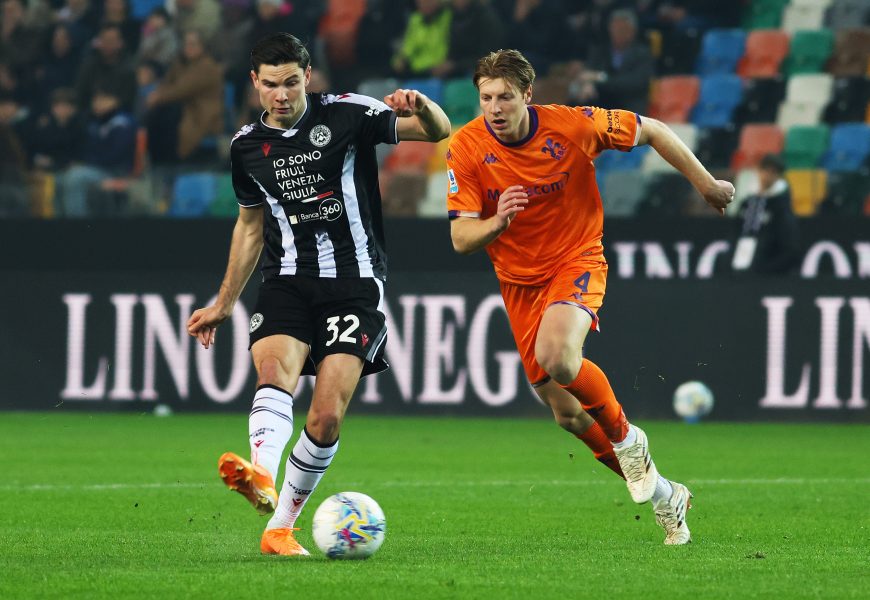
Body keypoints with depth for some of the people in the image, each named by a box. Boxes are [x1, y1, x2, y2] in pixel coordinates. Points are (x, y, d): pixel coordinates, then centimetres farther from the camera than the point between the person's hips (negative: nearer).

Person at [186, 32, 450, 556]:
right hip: (287, 282, 3)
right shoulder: (247, 148, 10)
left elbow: (439, 132, -5)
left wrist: (420, 106, -29)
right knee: (274, 373, -28)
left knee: (327, 418, -12)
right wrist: (224, 303, 27)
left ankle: (281, 527, 1)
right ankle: (263, 477, -53)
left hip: (355, 282, -3)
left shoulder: (347, 115, -3)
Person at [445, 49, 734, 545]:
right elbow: (461, 238, -13)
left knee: (555, 355, -34)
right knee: (567, 414, 5)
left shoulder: (573, 126, -17)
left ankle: (625, 436, -6)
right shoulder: (467, 149, -14)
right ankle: (663, 494, 24)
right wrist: (497, 221, -35)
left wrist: (707, 184, 4)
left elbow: (651, 131, -1)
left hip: (577, 262, -3)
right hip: (519, 280, 3)